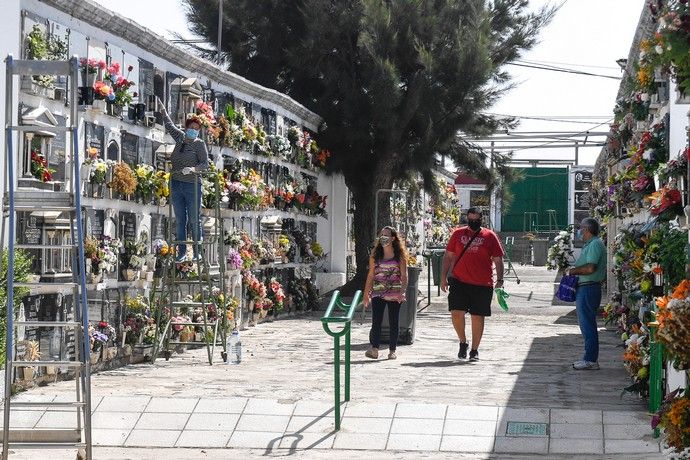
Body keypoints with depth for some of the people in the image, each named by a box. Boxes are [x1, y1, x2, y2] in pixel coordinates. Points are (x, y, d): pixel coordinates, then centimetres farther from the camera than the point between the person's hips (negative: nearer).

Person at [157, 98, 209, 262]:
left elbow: (205, 164, -8)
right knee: (180, 220, 5)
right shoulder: (180, 137, 12)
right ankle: (182, 252, 8)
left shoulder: (199, 144, -1)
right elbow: (169, 124, 29)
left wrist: (192, 169, -25)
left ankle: (197, 253, 1)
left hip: (192, 185, -5)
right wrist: (162, 109, 35)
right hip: (176, 185, 5)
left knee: (194, 220, -3)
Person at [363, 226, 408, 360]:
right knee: (376, 321, -12)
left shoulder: (399, 255, 3)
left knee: (393, 322, 4)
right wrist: (366, 293, 6)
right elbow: (371, 275, 10)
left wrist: (402, 292, -15)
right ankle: (374, 349, -20)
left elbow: (404, 276, -2)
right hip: (378, 293, 1)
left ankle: (392, 350, 12)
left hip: (394, 294, -1)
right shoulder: (375, 254, 9)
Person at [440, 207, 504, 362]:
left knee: (477, 317, 4)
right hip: (459, 281, 1)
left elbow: (498, 260, 4)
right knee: (456, 313, -9)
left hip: (482, 285, -1)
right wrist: (443, 277, 7)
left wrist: (499, 280, -4)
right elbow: (448, 256, 12)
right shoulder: (458, 234, 7)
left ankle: (474, 350, 17)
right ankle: (463, 342, 15)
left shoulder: (489, 236, 3)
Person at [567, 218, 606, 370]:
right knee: (586, 324, 14)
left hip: (588, 288, -11)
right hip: (585, 288, 11)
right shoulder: (589, 244, 19)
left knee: (588, 325, -8)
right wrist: (573, 270, 7)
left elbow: (590, 268, -24)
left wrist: (573, 271, -11)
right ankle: (590, 358, 19)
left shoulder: (595, 244, -14)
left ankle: (591, 360, -6)